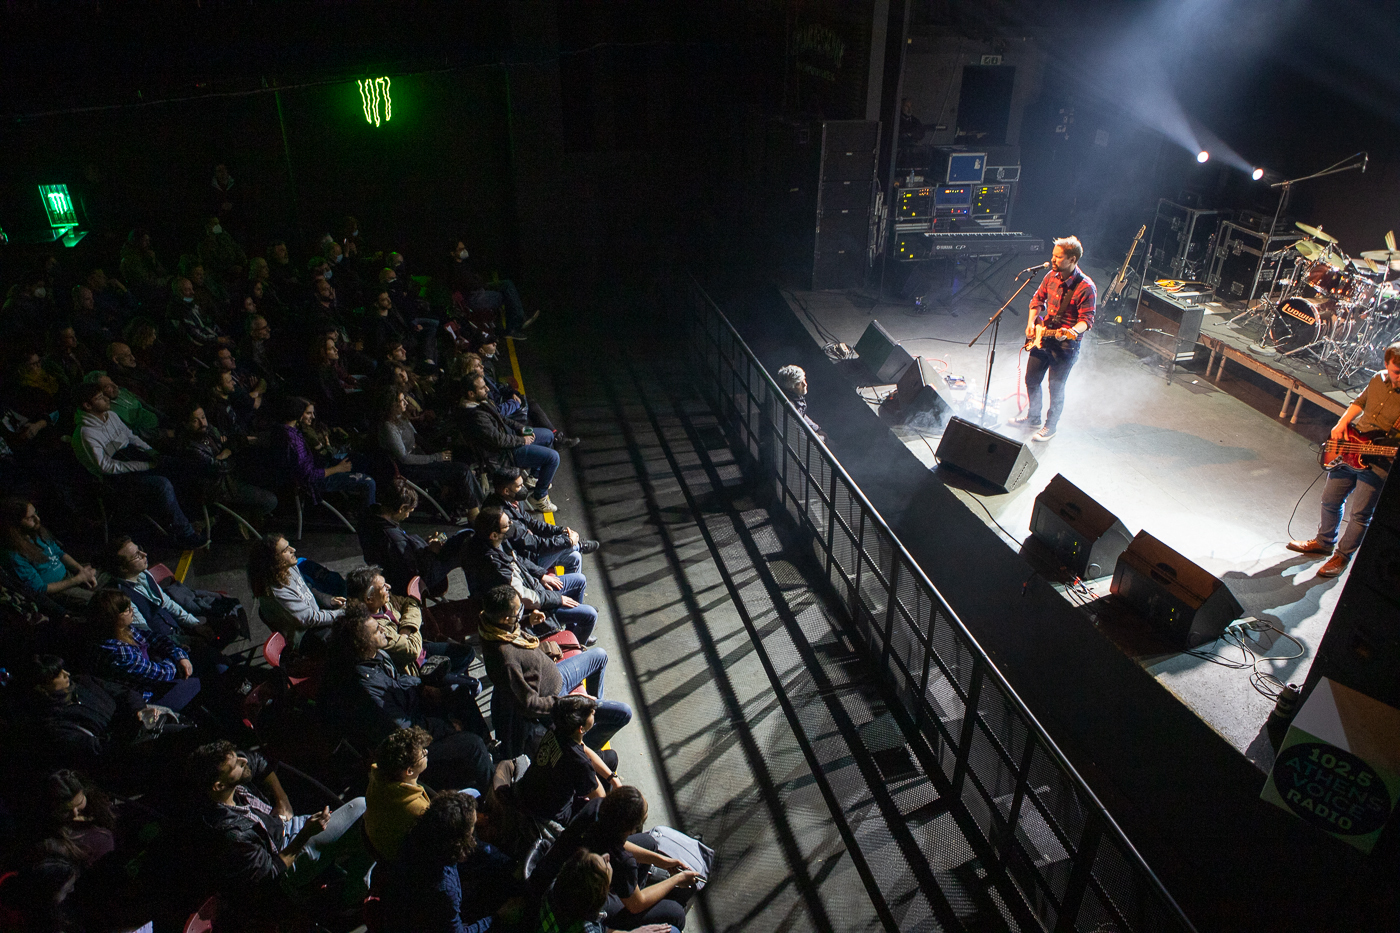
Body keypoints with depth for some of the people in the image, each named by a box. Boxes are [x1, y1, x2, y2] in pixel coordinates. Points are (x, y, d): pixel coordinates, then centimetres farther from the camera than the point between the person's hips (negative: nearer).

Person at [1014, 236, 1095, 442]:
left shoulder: (1086, 287, -19)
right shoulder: (1051, 276, 0)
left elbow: (1087, 320, -17)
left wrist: (1071, 331, -35)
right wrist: (1031, 322, 2)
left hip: (1066, 345, -7)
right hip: (1042, 336, 7)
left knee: (1056, 387, 4)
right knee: (1031, 379, 16)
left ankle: (1051, 425, 25)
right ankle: (1033, 417, 38)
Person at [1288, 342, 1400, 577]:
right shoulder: (1379, 379, -1)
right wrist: (1341, 423, 4)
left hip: (1380, 463, -6)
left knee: (1360, 513, 2)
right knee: (1331, 499, 18)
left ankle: (1342, 555, 20)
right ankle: (1324, 542, 39)